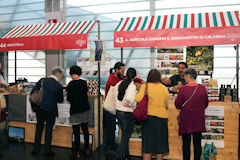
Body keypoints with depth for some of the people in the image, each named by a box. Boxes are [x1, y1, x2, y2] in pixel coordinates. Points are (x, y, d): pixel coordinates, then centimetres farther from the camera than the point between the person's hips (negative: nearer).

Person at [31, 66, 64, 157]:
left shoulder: (42, 81, 1)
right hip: (51, 110, -3)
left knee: (39, 129, 15)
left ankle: (36, 150, 22)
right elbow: (60, 100, 1)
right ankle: (47, 151, 16)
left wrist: (33, 106, 12)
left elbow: (33, 93, 2)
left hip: (39, 108, 3)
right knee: (49, 130, 10)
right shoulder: (59, 86, -9)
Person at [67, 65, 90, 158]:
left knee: (76, 131, 3)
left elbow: (69, 99, -11)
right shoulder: (84, 83, -2)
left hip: (75, 111, -5)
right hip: (85, 109, 5)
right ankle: (87, 149, 27)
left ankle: (77, 152, 10)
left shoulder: (70, 85, -14)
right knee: (85, 129, 17)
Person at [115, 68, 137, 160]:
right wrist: (134, 106, -17)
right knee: (125, 137, 5)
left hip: (118, 112, 7)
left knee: (125, 135, 22)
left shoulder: (119, 84, 4)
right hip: (127, 114, -7)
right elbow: (129, 98, -33)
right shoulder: (132, 86, -17)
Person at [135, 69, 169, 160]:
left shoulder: (145, 86, -2)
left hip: (149, 116, -2)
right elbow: (166, 105, 13)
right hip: (162, 117, 2)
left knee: (148, 143, 5)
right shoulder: (164, 88, 7)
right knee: (160, 142, 11)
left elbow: (138, 99, -13)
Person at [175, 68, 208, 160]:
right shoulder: (202, 88, -4)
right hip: (199, 120, 3)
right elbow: (206, 104, 7)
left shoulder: (183, 89, -14)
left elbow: (177, 105, -8)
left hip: (186, 120, -3)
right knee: (197, 142, 11)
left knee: (186, 143, 7)